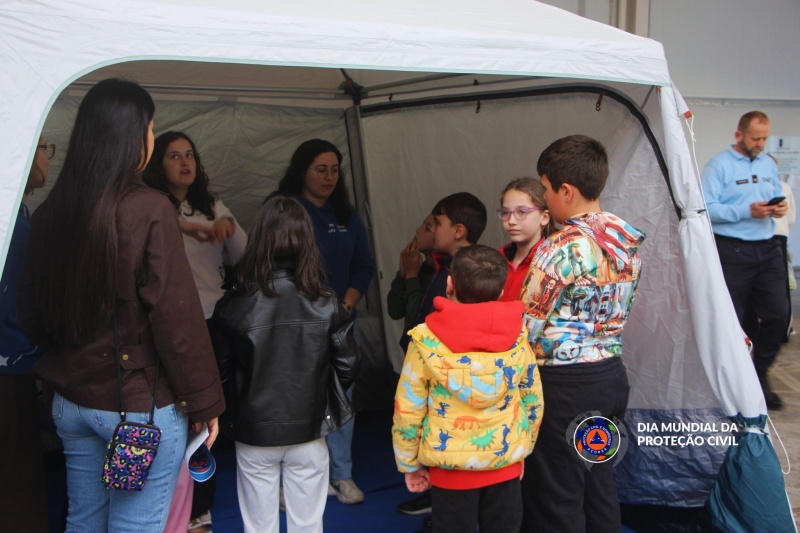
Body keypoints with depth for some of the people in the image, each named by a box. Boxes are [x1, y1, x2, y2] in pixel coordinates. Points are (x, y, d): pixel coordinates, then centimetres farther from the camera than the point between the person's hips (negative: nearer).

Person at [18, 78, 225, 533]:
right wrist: (205, 402, -9)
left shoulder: (50, 214, 1)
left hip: (71, 402, 7)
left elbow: (31, 311, 9)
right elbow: (177, 316, -18)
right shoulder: (149, 210, -18)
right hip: (142, 408, -7)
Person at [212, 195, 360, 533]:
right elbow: (347, 365, -6)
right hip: (308, 430, 1)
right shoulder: (325, 305, -11)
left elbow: (221, 369, -8)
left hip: (254, 432, 0)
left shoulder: (235, 305, -14)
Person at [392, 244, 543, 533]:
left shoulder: (426, 339, -14)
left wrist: (409, 463, 3)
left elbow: (407, 410, -10)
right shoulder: (518, 334, -6)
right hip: (506, 464, 2)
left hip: (451, 468, -2)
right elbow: (533, 401, 3)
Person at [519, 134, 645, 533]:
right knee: (600, 483, 21)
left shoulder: (562, 248, -20)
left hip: (565, 384, -8)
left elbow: (525, 327, -16)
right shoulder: (627, 240, 3)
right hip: (612, 374, 8)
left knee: (558, 499, 7)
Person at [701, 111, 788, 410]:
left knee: (777, 313, 2)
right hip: (733, 250, -6)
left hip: (768, 249, 6)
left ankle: (759, 375, 19)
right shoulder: (718, 166, -6)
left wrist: (779, 209, -2)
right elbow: (706, 209, -14)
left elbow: (777, 196, 22)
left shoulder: (769, 164, 14)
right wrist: (746, 211, -21)